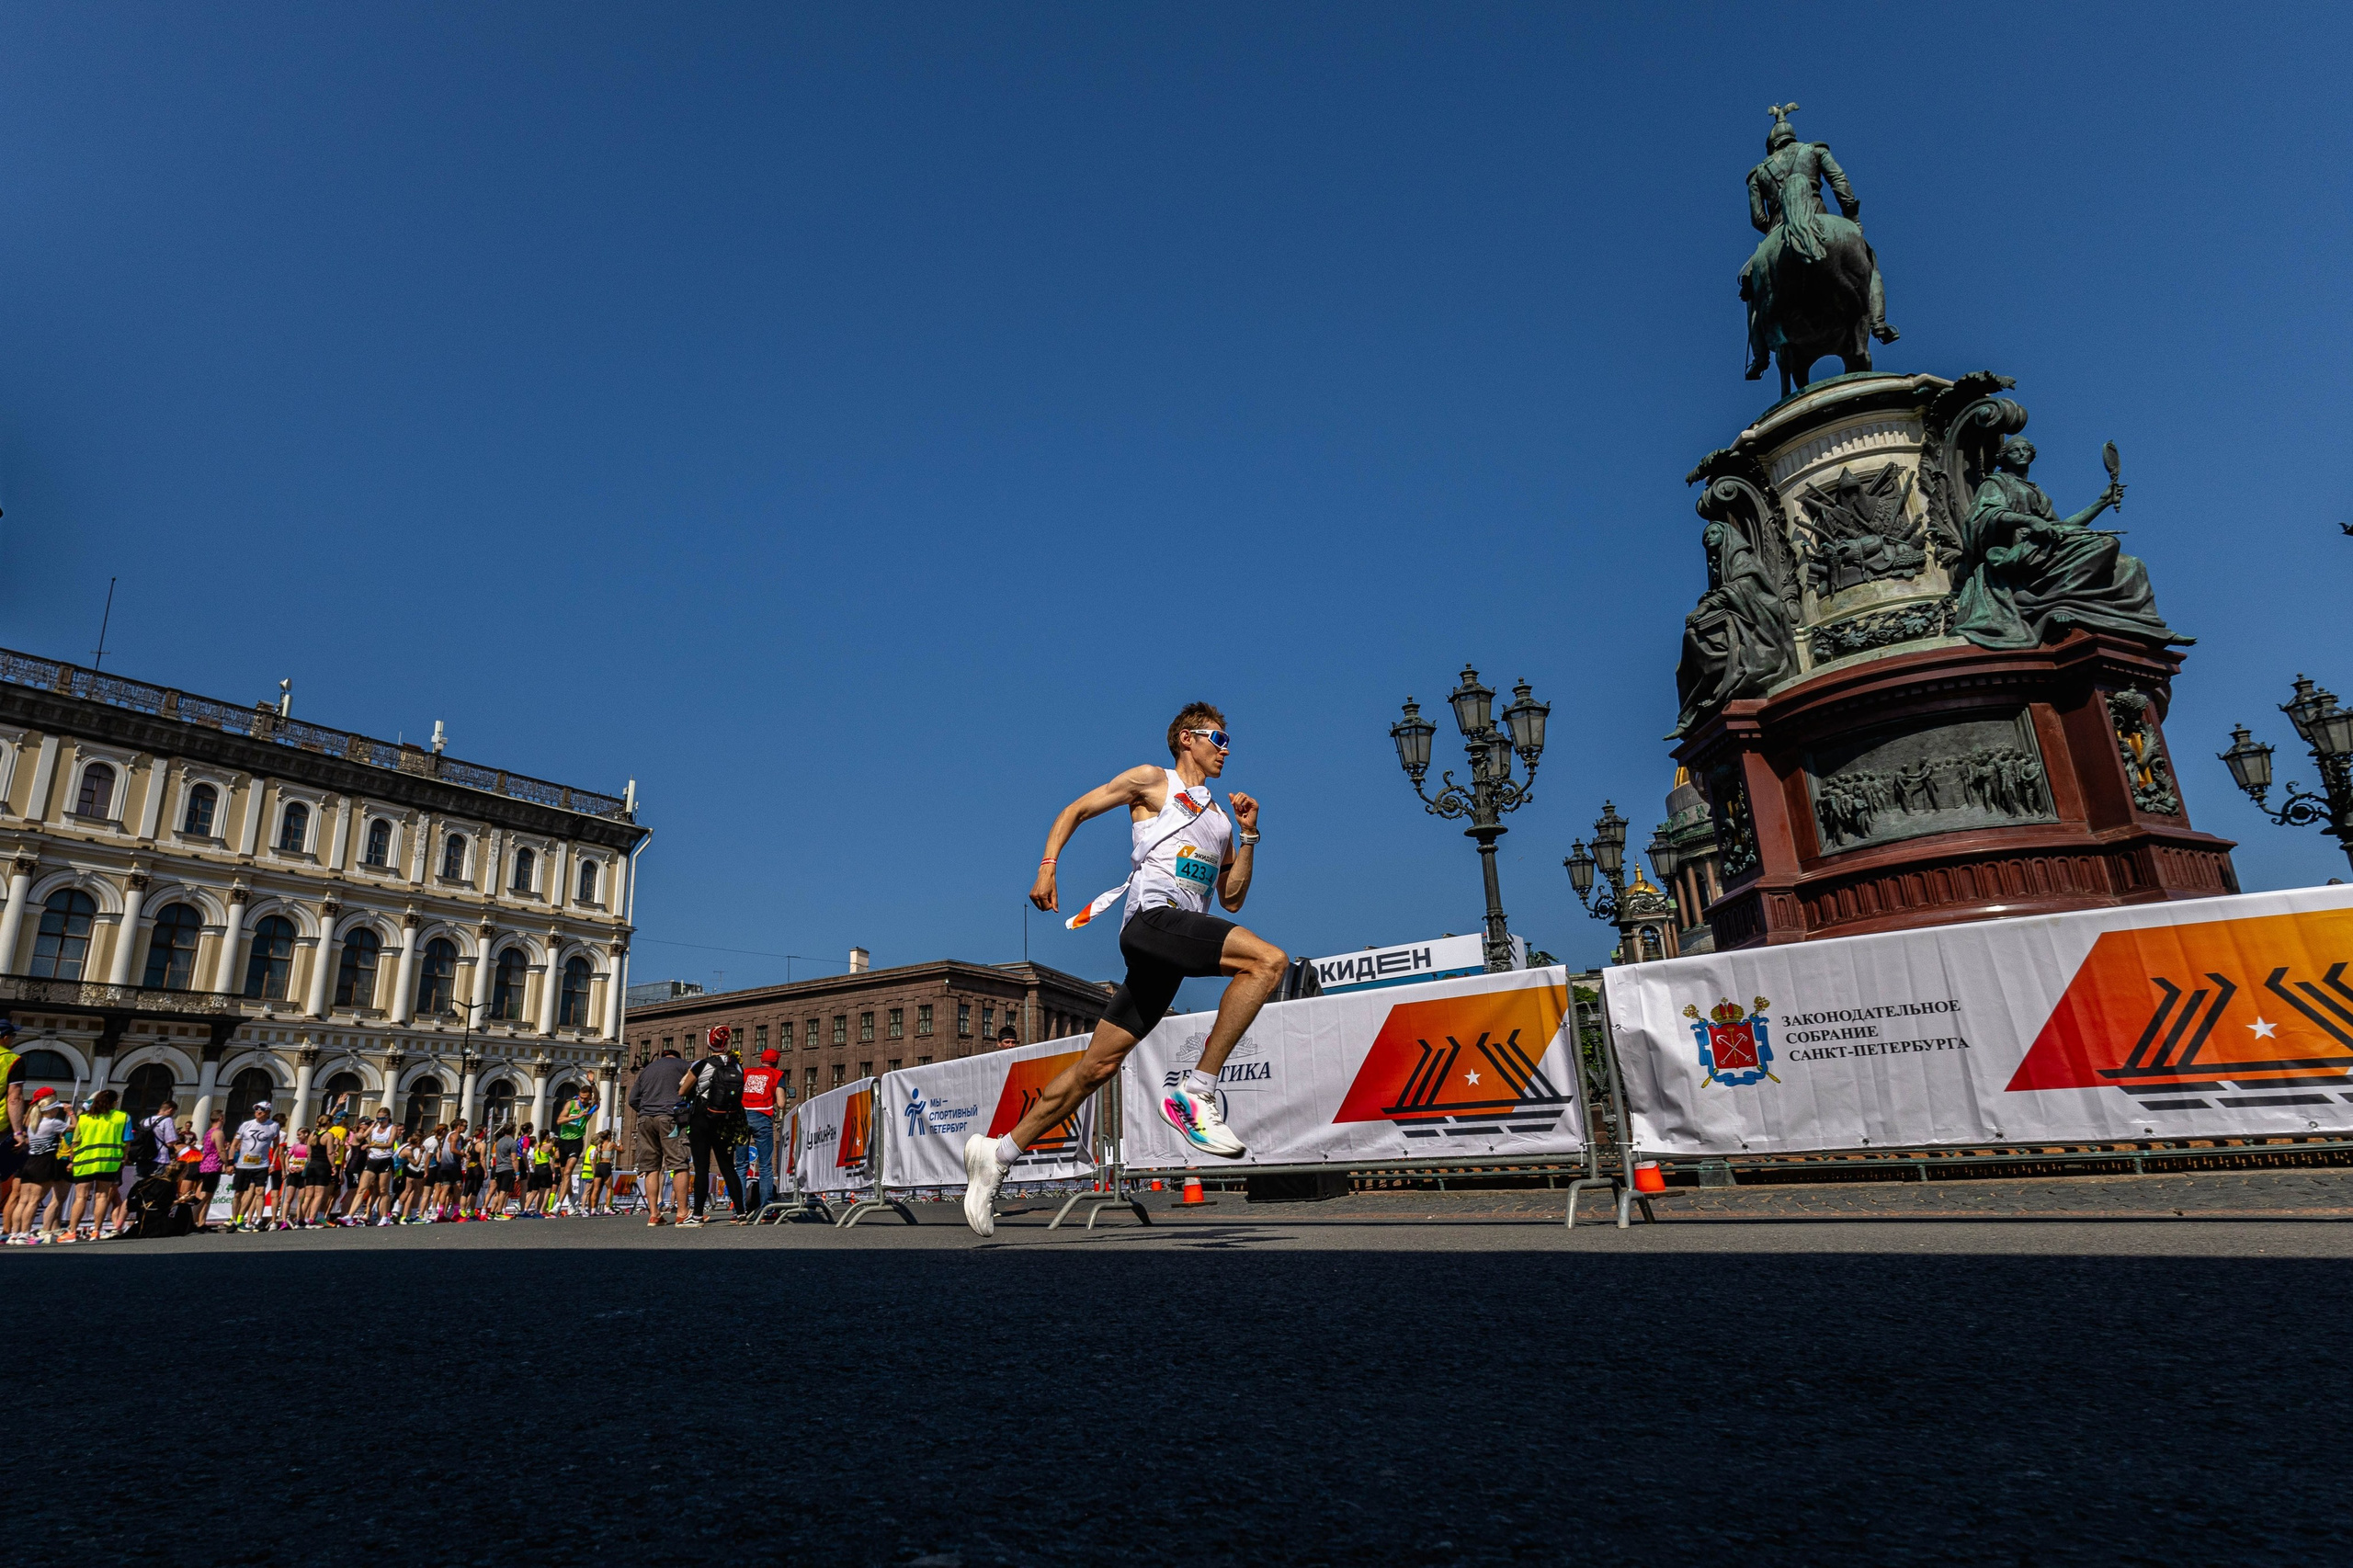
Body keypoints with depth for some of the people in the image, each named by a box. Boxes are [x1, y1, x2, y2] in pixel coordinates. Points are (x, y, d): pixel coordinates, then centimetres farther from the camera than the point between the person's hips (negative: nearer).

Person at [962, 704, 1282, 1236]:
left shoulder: (1219, 817, 27)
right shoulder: (1152, 781, 10)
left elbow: (1232, 898, 24)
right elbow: (1074, 810, 11)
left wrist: (1248, 836, 14)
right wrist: (1046, 867, -2)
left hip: (1176, 944, 7)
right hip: (1153, 917, -7)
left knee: (1097, 1064, 4)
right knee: (1270, 960, -24)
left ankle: (998, 1153, 14)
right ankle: (1194, 1092, -22)